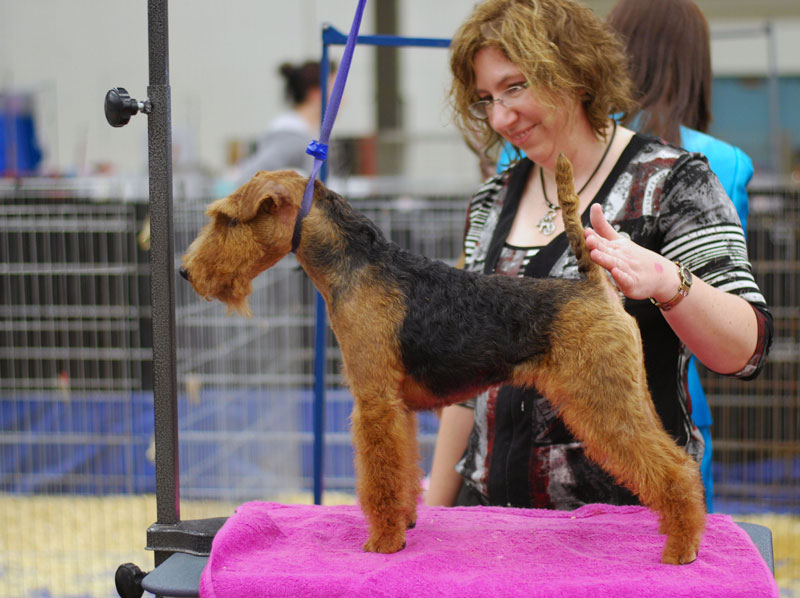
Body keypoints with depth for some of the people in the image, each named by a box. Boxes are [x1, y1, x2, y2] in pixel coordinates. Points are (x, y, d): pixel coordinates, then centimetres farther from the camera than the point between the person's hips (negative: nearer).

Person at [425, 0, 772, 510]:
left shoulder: (672, 182, -8)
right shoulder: (492, 203, 8)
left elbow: (747, 353, -17)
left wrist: (666, 281, -35)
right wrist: (436, 509, 9)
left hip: (628, 505, -5)